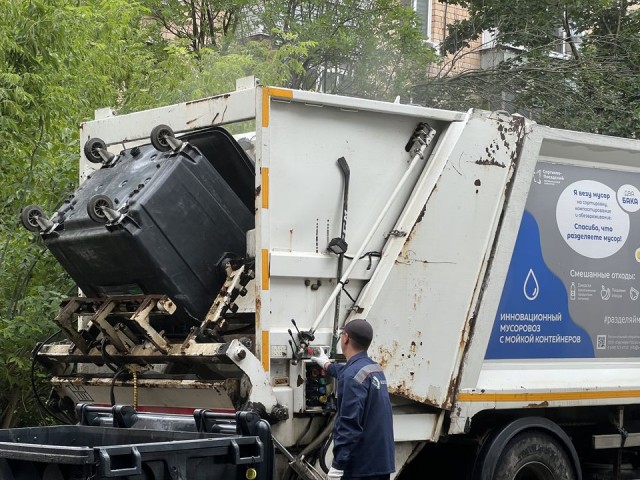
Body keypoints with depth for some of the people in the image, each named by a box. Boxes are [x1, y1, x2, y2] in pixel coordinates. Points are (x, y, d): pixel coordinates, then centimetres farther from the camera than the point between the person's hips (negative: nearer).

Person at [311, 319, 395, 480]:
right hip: (382, 461, 9)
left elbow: (350, 424, -23)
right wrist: (327, 365, 55)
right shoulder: (374, 368, 12)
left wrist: (338, 465, -22)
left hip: (360, 466, -9)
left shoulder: (354, 375, -18)